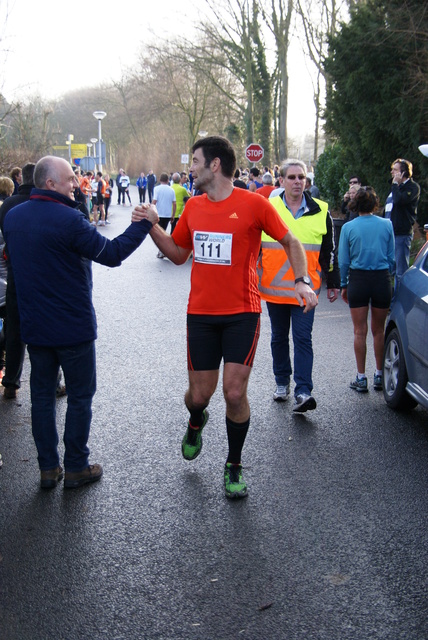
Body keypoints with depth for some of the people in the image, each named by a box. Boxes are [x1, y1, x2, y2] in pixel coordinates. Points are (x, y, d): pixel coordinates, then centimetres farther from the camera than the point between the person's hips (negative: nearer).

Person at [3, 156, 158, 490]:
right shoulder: (68, 219, -21)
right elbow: (111, 253, -17)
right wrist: (144, 224, -8)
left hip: (34, 326, 6)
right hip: (73, 326, -6)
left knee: (42, 396, 14)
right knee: (80, 396, 9)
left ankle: (48, 468, 20)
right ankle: (76, 468, 16)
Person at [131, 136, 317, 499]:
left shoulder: (253, 204, -8)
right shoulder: (193, 206, 6)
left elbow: (290, 242, 1)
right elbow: (178, 254, 17)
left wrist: (303, 282, -13)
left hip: (242, 313, -3)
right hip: (201, 314, 4)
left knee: (235, 393, -7)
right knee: (200, 394, 6)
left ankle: (234, 466, 15)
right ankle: (196, 424, 44)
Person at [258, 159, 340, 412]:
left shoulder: (320, 212, 3)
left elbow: (329, 251, 11)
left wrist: (333, 283, 13)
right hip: (274, 287, 1)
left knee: (303, 338, -6)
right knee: (279, 337, 13)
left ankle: (303, 391, -9)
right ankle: (282, 382, 28)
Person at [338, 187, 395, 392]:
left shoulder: (348, 227, -4)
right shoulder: (387, 225, -1)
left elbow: (343, 261, -1)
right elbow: (392, 258, 5)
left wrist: (343, 285, 10)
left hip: (358, 280, -2)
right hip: (382, 279, 2)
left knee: (360, 331, 5)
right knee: (379, 331, 13)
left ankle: (361, 378, 7)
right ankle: (379, 375, 19)